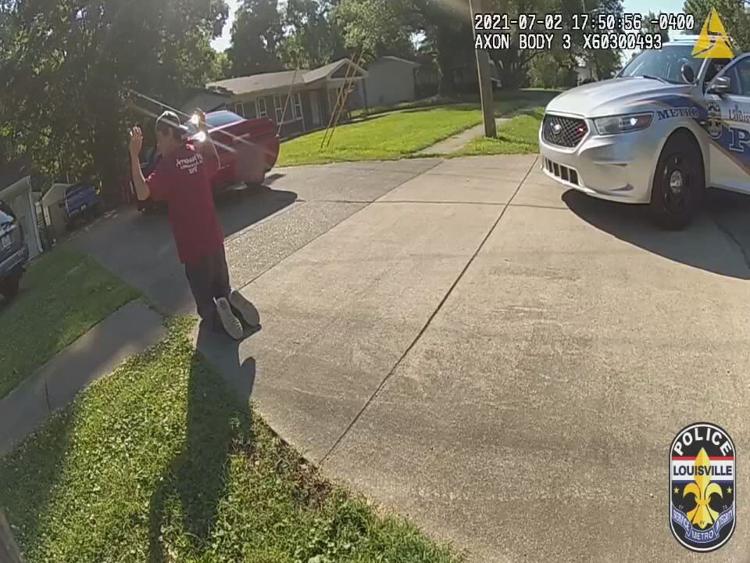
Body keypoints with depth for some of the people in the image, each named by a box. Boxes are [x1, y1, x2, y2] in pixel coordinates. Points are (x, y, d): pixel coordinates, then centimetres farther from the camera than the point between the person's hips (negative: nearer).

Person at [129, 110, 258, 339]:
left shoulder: (169, 164, -14)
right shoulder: (197, 153, 6)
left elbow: (143, 192, -24)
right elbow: (215, 162, 30)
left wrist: (134, 155, -20)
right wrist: (204, 132, 30)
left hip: (192, 245, -6)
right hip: (215, 239, 6)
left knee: (205, 301, 5)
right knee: (222, 288, 21)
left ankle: (217, 317, -25)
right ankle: (231, 301, -10)